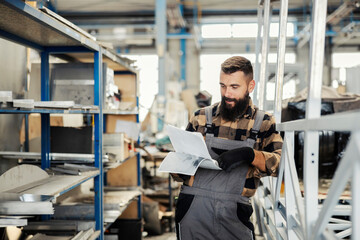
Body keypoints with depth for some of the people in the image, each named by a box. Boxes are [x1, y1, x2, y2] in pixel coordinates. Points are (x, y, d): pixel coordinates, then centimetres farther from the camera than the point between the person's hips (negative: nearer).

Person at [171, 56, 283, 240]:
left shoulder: (264, 123, 7)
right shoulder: (201, 118, 10)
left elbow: (281, 162, -6)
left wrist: (250, 154, -21)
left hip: (234, 214, -1)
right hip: (193, 210, 1)